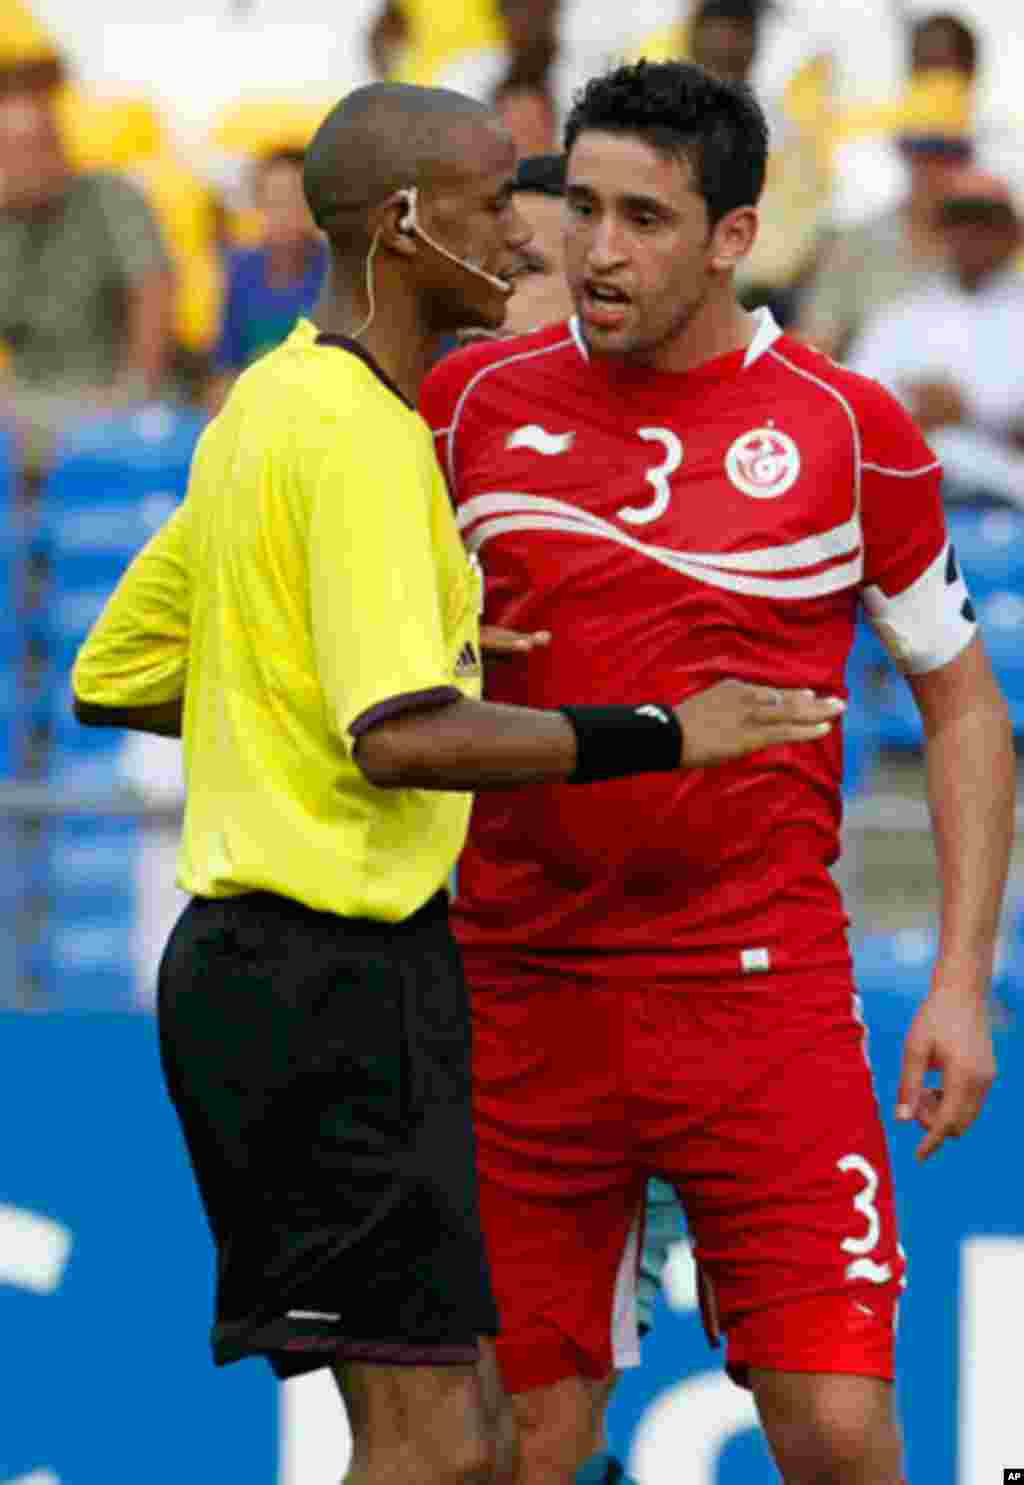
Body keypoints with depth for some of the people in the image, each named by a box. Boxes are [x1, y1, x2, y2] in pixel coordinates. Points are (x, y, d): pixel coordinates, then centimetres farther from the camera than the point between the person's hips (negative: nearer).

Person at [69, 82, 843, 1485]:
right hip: (334, 975, -10)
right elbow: (403, 741, -27)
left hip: (257, 954, 10)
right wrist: (659, 735, -21)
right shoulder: (358, 437, -16)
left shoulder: (267, 407, 15)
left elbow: (109, 681, 22)